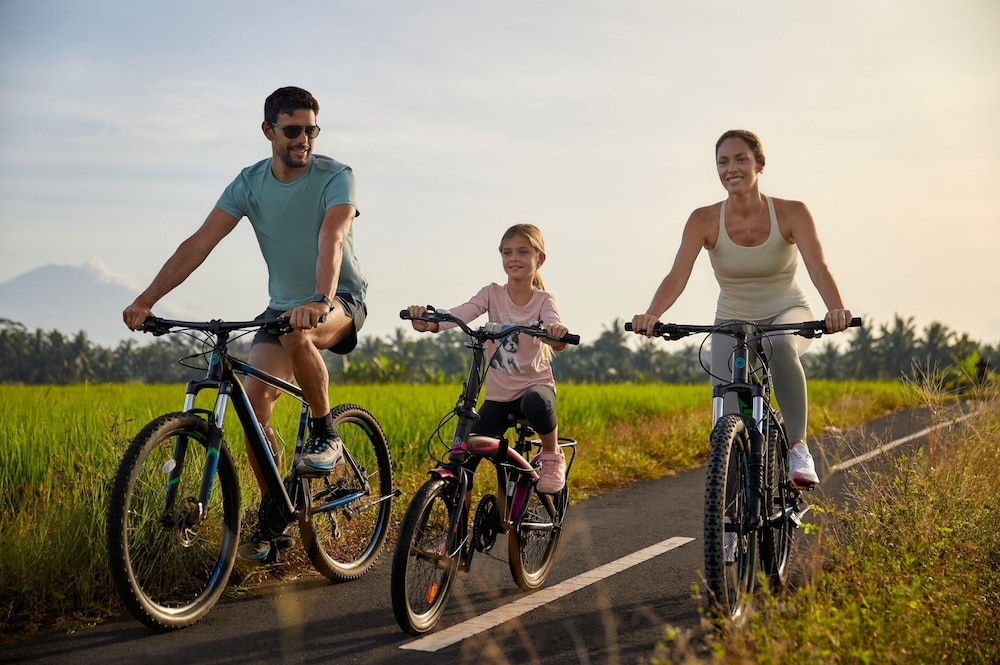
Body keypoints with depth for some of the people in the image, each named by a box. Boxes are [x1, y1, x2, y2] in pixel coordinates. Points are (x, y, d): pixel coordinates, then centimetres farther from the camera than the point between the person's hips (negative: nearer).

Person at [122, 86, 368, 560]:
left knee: (299, 334, -39)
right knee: (255, 398, -14)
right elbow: (199, 244, -10)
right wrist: (146, 301, -21)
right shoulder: (250, 182, -4)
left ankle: (325, 436, -15)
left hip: (342, 301, -4)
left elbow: (332, 239, -33)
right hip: (283, 304, 4)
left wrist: (319, 300, -51)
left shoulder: (336, 177, -15)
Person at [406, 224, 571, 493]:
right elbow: (462, 313, -20)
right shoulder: (493, 293, -2)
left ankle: (551, 453, -9)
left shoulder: (543, 300, -4)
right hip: (498, 393, 2)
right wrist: (428, 322, -41)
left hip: (535, 384, -2)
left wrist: (557, 334, -51)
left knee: (536, 403, -38)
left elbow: (552, 323, -26)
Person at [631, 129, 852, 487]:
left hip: (787, 315, -1)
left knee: (779, 345, -38)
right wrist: (651, 315, -42)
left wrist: (836, 310, -46)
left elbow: (817, 267, -25)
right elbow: (677, 276, -22)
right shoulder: (704, 220, -13)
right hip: (732, 323, 1)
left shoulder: (792, 213, -14)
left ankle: (798, 448, -26)